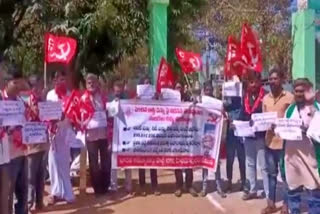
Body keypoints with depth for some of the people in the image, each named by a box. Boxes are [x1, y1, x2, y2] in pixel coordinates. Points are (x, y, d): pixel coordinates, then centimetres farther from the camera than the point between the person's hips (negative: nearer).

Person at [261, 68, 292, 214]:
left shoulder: (289, 97, -5)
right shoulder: (266, 98, 12)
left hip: (284, 141, -5)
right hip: (269, 140, 5)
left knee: (285, 174, 4)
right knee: (271, 173, 13)